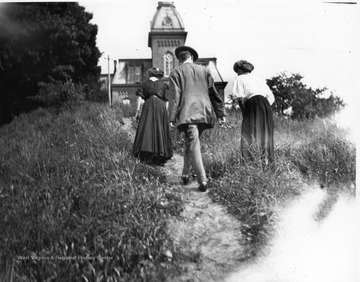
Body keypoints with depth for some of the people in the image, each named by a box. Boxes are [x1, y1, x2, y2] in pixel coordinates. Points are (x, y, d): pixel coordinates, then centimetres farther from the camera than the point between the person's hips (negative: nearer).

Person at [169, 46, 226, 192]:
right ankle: (186, 174, 25)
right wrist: (221, 113, 16)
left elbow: (174, 97, -4)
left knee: (193, 145, -6)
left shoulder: (176, 73, 5)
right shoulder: (204, 70, 15)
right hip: (204, 112, 4)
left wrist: (172, 118, -5)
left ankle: (203, 181, -13)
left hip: (187, 113, -4)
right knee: (190, 143, 19)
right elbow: (214, 93, 14)